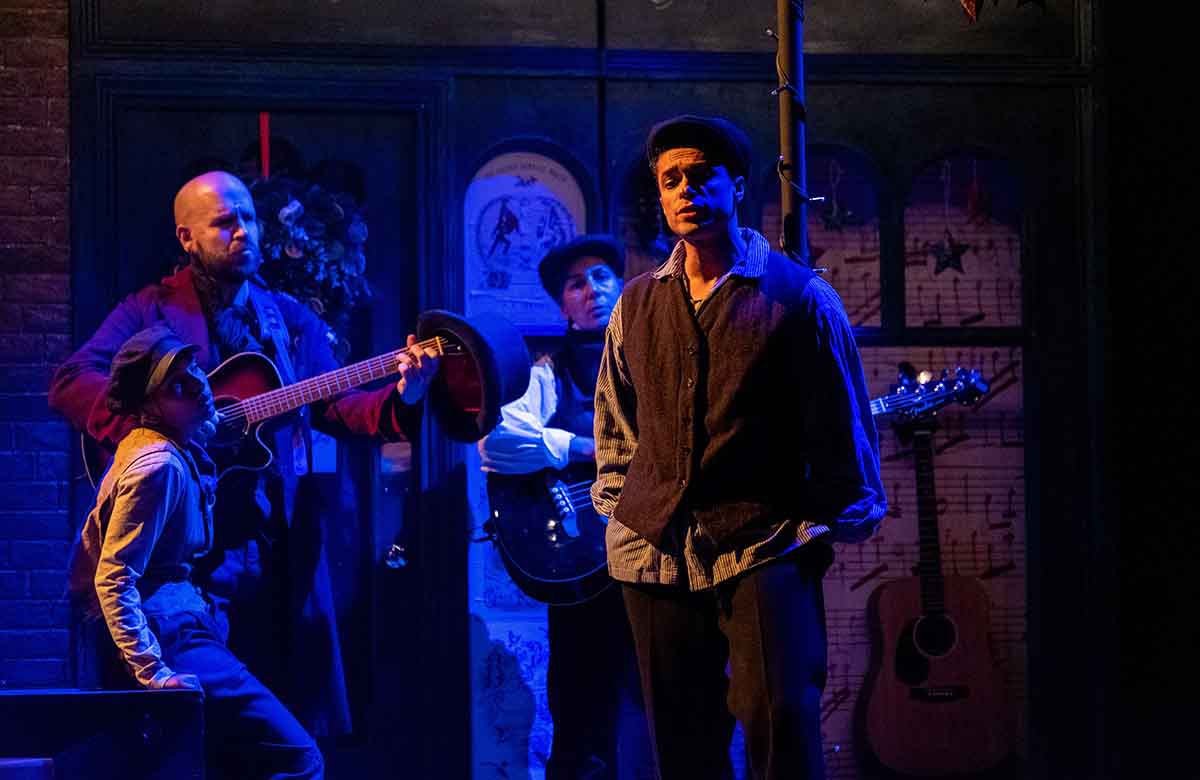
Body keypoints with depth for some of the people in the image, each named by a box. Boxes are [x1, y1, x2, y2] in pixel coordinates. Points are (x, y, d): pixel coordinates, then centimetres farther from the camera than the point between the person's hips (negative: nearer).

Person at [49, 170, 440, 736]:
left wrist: (400, 399, -11)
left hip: (280, 537, 4)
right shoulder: (151, 312, 2)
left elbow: (334, 408, 9)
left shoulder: (291, 319, 15)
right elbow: (70, 384, -11)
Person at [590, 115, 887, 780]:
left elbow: (842, 426, 3)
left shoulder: (799, 296, 1)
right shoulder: (638, 303, 13)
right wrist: (618, 503, 13)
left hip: (764, 546, -4)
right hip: (654, 548, 4)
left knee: (781, 718, -18)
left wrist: (833, 523, 0)